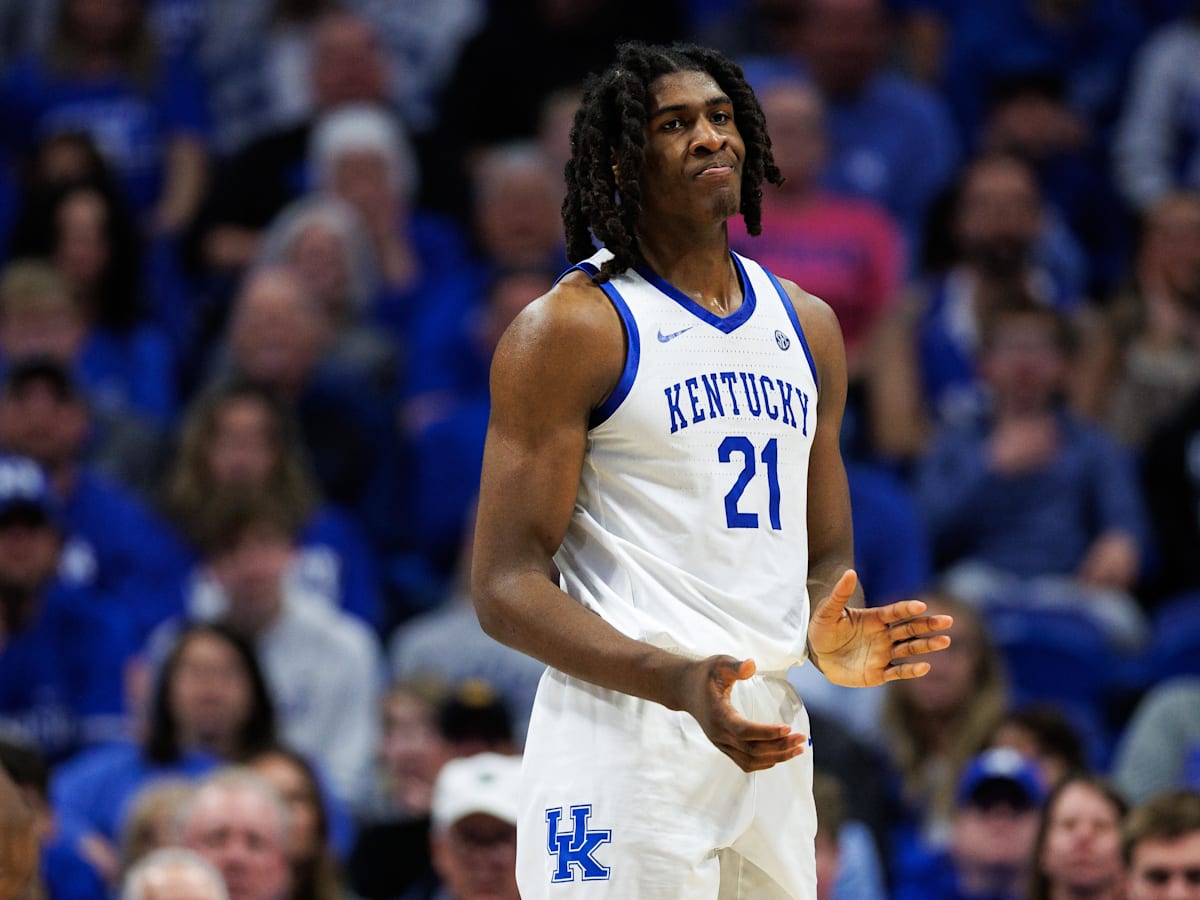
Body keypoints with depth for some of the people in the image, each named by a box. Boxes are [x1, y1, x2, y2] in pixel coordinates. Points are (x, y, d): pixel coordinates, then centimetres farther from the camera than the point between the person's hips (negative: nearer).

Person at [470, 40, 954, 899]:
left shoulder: (808, 325, 15)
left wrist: (831, 640, -3)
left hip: (770, 745, 6)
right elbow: (506, 586, -11)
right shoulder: (571, 328, -6)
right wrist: (677, 682, -25)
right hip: (627, 739, -6)